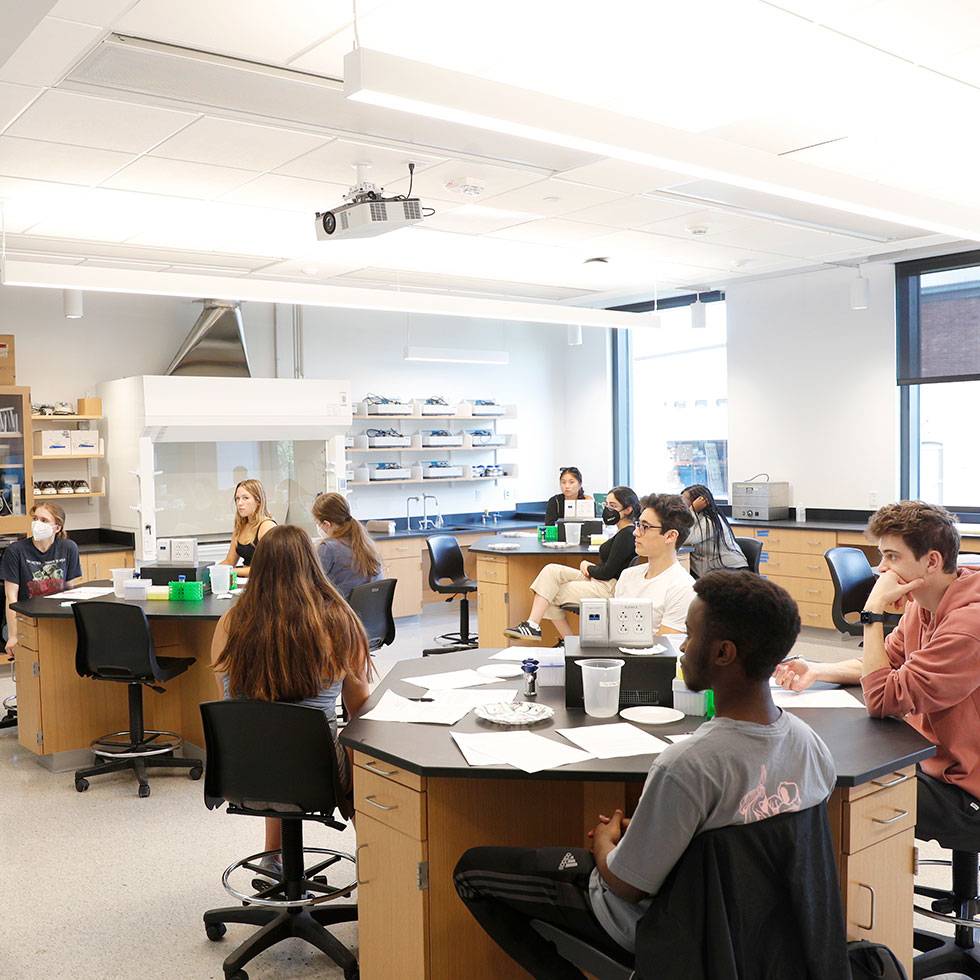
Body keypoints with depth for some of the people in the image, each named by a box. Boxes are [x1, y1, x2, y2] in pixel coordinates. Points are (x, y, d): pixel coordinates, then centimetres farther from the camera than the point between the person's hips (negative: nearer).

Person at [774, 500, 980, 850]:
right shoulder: (923, 605, 2)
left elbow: (883, 698, -28)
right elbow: (888, 663, 14)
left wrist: (874, 612, -24)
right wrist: (817, 671, -2)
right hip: (931, 763, 9)